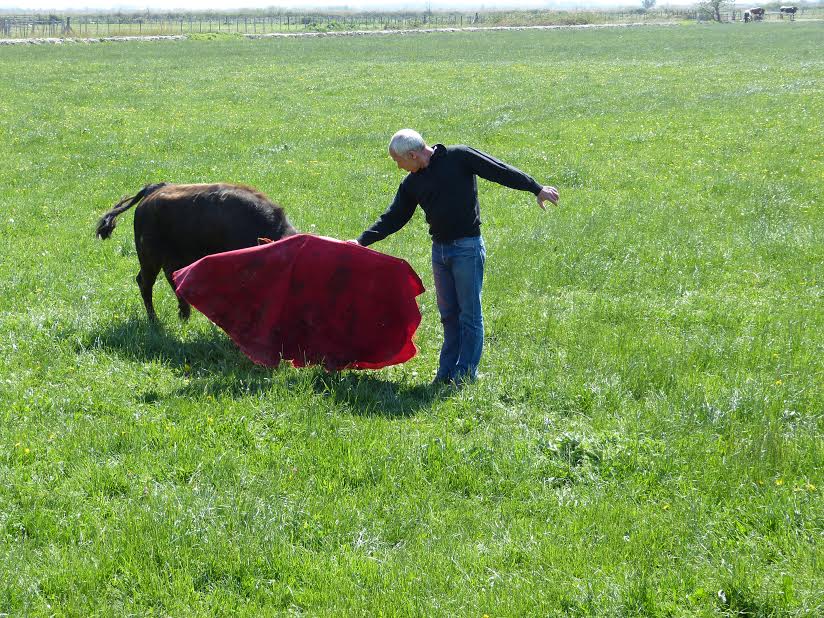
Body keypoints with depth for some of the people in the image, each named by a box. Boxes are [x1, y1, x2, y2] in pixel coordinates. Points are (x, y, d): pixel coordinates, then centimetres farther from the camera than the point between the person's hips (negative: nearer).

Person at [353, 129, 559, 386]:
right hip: (439, 249, 6)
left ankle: (466, 373, 5)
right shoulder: (412, 183, 9)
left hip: (467, 248, -6)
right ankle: (447, 372, 16)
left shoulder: (458, 157, -8)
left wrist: (537, 189, -9)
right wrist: (362, 240, 2)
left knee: (470, 314, 0)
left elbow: (501, 171, -7)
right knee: (448, 314, 11)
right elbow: (393, 218, 12)